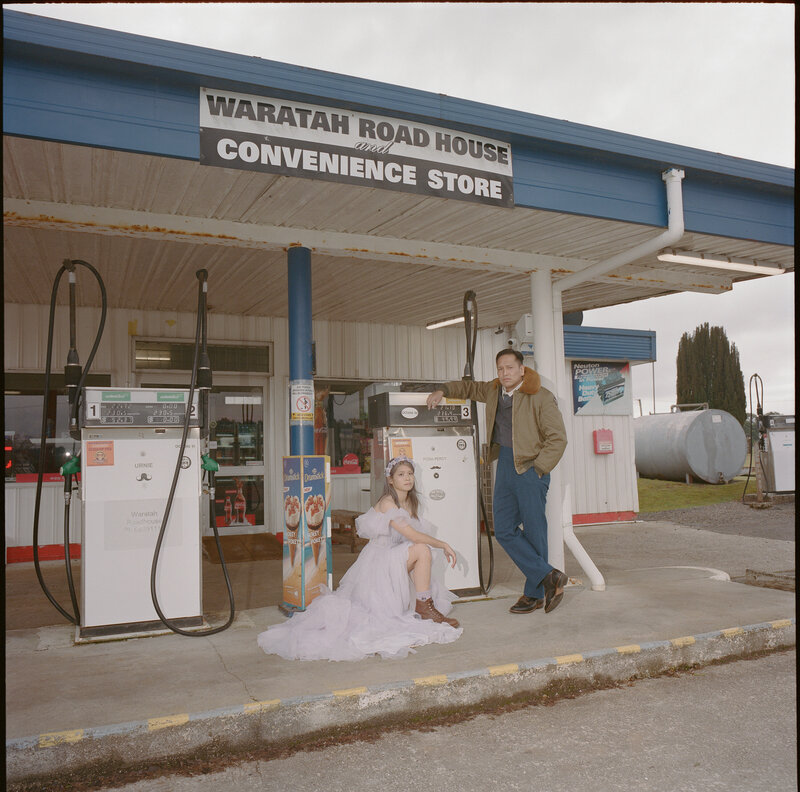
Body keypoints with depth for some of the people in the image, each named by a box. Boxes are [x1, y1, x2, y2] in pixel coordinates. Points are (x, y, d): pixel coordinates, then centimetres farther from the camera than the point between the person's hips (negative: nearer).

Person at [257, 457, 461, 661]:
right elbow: (413, 535, -23)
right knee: (422, 550, -25)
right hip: (379, 564, -9)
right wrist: (443, 544, -16)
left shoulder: (410, 503, 10)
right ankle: (424, 608, -14)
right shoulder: (387, 503, -17)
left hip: (392, 565, 9)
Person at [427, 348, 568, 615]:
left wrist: (538, 469, -13)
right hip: (504, 466, 7)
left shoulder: (541, 398, -9)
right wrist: (443, 390, 14)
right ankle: (549, 576, 8)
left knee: (534, 531, -2)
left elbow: (557, 438, -10)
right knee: (504, 531, 2)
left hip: (530, 468, -7)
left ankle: (535, 593, 9)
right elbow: (468, 387, 30)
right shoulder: (493, 391, 11)